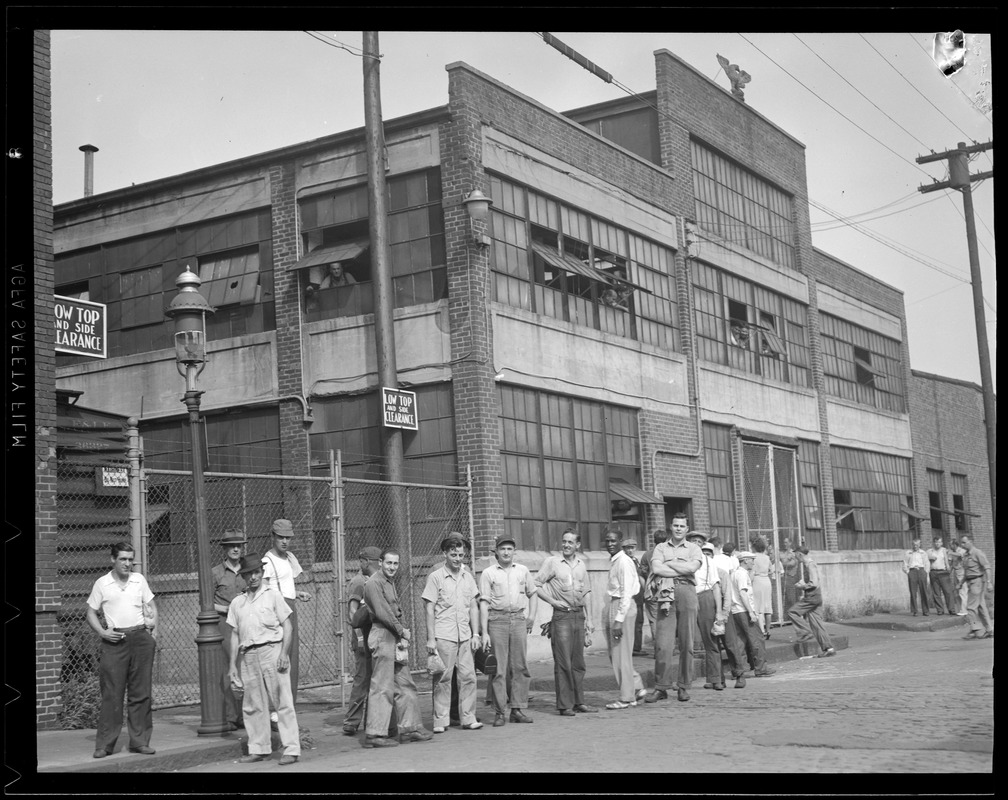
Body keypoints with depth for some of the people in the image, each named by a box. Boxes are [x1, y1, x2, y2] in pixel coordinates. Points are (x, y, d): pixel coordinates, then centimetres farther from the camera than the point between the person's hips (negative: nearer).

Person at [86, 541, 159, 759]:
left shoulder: (139, 580, 9)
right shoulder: (101, 584, 3)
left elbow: (152, 606, 15)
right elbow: (91, 613, 6)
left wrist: (154, 631, 4)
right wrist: (102, 632, -9)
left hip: (140, 638, 3)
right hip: (115, 641, -2)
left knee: (141, 693, 5)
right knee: (112, 694, -4)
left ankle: (140, 741, 12)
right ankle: (104, 744, 3)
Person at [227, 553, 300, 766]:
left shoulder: (272, 595, 4)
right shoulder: (237, 603, 15)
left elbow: (287, 626, 0)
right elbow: (235, 635, 18)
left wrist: (284, 653, -11)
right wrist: (233, 664, 13)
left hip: (272, 650, -4)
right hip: (248, 655, 4)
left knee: (283, 701, -5)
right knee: (253, 705, 7)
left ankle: (291, 749, -4)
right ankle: (259, 748, 18)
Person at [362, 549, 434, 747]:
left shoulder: (390, 582, 19)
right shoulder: (374, 583, -11)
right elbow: (382, 613, -18)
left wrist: (403, 633, 1)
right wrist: (402, 630, -9)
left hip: (395, 638, 10)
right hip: (383, 636, -10)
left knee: (405, 684, 12)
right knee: (382, 687, -8)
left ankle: (410, 727, 18)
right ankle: (374, 733, -5)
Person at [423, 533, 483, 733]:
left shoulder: (468, 576, 11)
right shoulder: (435, 577, -2)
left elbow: (474, 607, 14)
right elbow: (429, 610, -3)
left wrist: (475, 634, 8)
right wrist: (431, 639, -8)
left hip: (464, 636, 4)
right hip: (443, 636, -4)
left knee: (468, 677, 1)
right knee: (443, 679, -1)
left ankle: (468, 718, 8)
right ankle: (440, 721, 5)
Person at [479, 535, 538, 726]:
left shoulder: (523, 571, 12)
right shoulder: (488, 573, 1)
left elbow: (532, 594, 23)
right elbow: (484, 603, -3)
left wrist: (532, 615, 9)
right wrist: (484, 632, -8)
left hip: (519, 619, 3)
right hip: (497, 621, -3)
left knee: (520, 666, 2)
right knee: (499, 667, -4)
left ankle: (518, 709, 8)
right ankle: (499, 712, 0)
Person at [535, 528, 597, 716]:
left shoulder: (581, 564, 13)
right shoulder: (552, 562, -3)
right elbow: (535, 585, -4)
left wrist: (588, 618, 14)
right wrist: (552, 601, -10)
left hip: (578, 615, 5)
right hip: (561, 616, -5)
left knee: (578, 662, 8)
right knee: (563, 662, -6)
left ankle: (579, 702, 15)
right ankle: (564, 705, -2)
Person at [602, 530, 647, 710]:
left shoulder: (624, 562, -15)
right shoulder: (613, 561, 13)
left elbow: (626, 593, -19)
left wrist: (619, 619, -22)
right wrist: (610, 616, 15)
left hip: (623, 606, -9)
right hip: (613, 605, 9)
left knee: (621, 654, -2)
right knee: (613, 653, 13)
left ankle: (626, 698, 7)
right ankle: (637, 688, 23)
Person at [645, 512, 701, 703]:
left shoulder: (693, 549, 13)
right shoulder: (661, 548, 14)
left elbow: (692, 567, -8)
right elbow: (656, 569, -5)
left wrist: (668, 564, -1)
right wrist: (682, 571, -4)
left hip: (687, 594, 0)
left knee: (686, 644, 1)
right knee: (662, 643, -6)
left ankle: (683, 686, 10)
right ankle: (661, 687, -1)